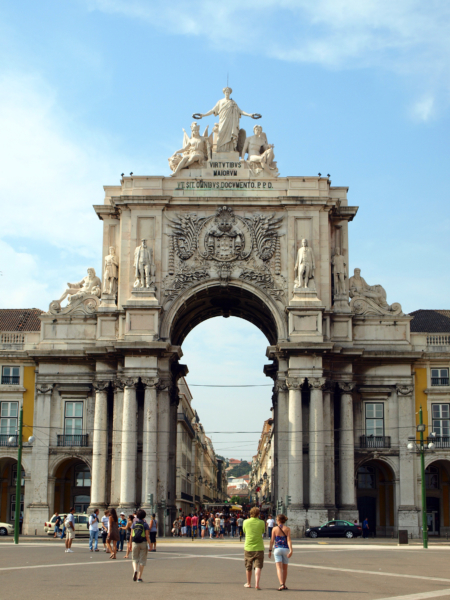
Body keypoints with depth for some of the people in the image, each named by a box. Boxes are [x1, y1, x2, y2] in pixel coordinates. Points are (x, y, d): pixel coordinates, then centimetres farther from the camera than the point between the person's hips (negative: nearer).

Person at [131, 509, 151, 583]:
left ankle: (135, 570, -18)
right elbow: (147, 535, -8)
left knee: (135, 559, 12)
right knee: (142, 560, 6)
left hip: (135, 543, 2)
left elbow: (131, 535, 4)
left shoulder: (134, 523, 5)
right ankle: (139, 577, 4)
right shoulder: (145, 524, -2)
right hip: (143, 543, -2)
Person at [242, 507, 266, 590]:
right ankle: (257, 584, -19)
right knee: (258, 567, -4)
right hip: (258, 548, -2)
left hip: (248, 548, 2)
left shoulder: (246, 522, -2)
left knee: (248, 567, 16)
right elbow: (263, 532, 10)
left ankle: (248, 583, 30)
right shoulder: (261, 522, -5)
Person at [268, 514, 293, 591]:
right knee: (285, 568, 16)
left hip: (277, 549, -2)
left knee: (279, 568, -7)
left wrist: (270, 550, 7)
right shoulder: (287, 529, 0)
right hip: (285, 549, 2)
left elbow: (272, 540, -1)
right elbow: (289, 540, -9)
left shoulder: (275, 529, -2)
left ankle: (281, 584, -24)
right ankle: (284, 585, 25)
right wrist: (291, 550, -14)